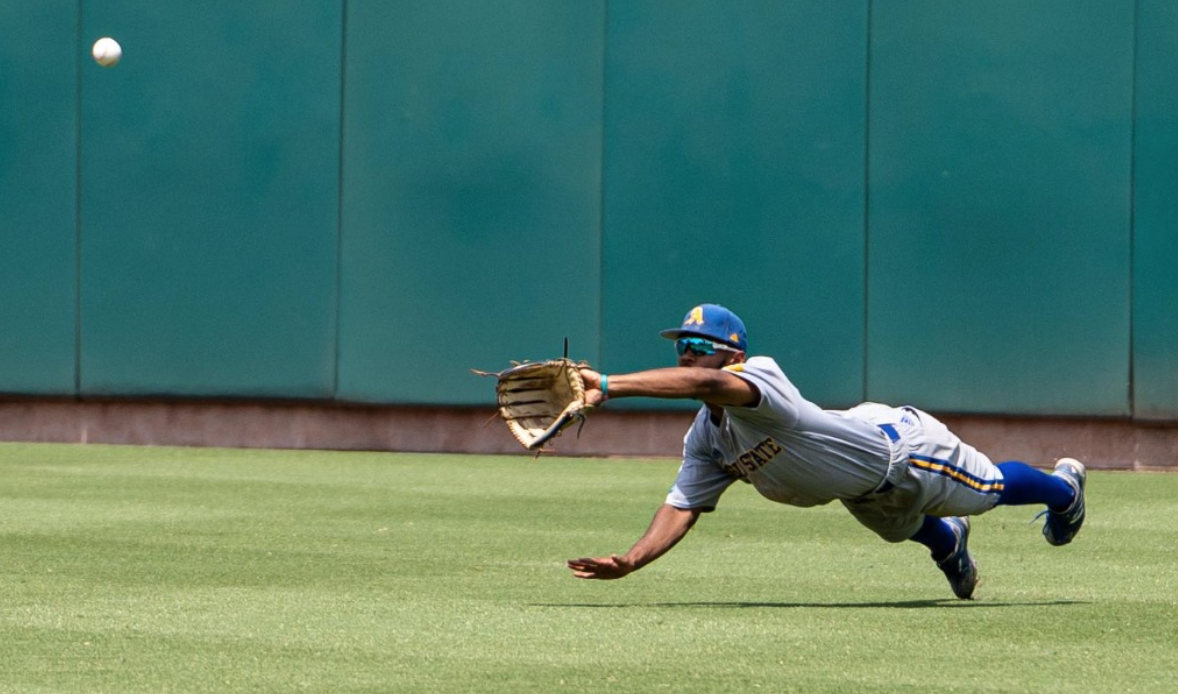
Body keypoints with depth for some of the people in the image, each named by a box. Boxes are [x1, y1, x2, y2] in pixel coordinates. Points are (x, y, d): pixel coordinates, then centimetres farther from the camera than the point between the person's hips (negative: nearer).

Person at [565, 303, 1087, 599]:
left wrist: (609, 386, -70)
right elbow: (681, 508, -19)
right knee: (903, 529, 35)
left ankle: (1064, 487, 50)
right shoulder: (704, 440, -17)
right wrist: (630, 561, -38)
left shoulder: (759, 376, -42)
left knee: (993, 488, 19)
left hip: (902, 444, -7)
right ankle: (948, 542, 69)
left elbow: (705, 382, -63)